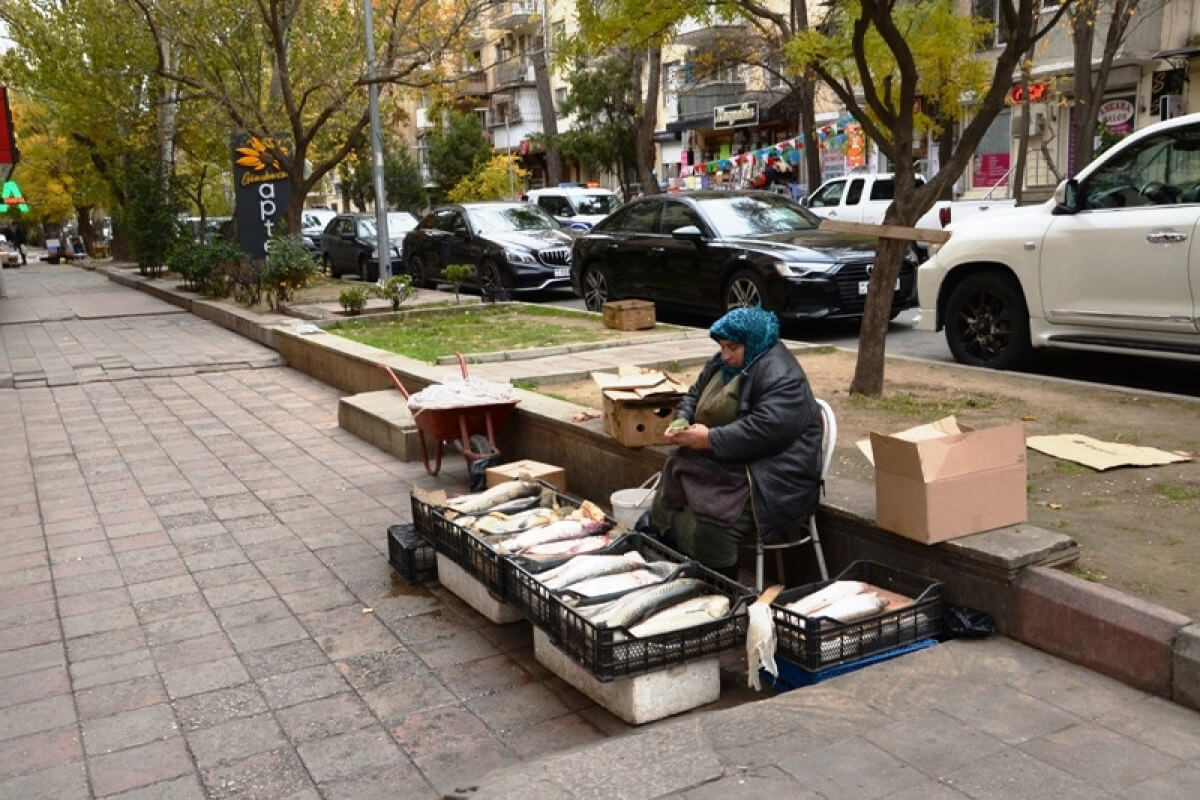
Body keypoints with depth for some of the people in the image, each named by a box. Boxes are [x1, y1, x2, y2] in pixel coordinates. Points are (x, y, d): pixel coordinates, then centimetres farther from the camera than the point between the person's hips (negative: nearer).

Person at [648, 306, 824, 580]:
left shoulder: (781, 376, -17)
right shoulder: (722, 363, 12)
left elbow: (765, 429, -28)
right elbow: (694, 396, 22)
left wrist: (710, 439, -23)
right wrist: (681, 422, 0)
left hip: (770, 478, -10)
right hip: (721, 465, 10)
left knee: (707, 529, -28)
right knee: (664, 508, -5)